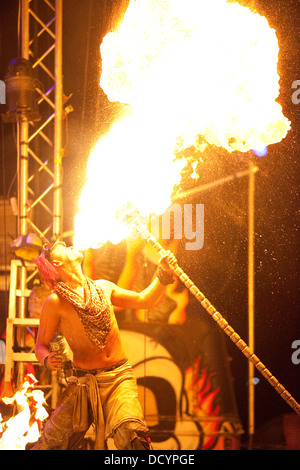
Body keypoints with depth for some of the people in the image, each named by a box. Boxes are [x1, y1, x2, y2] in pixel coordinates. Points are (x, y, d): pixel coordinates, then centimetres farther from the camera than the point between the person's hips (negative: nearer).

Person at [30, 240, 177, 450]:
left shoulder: (102, 287, 10)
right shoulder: (55, 302, -4)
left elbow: (144, 300, 18)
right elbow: (41, 345, 2)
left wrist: (163, 275, 4)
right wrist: (48, 359, -21)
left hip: (120, 377, 2)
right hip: (84, 382, -2)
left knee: (131, 433, -26)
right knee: (53, 442, -3)